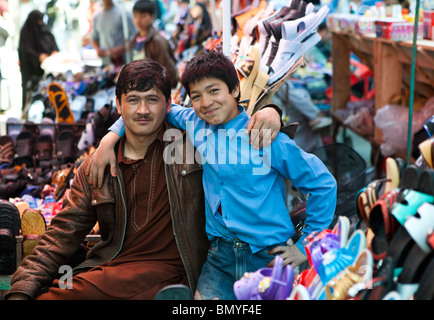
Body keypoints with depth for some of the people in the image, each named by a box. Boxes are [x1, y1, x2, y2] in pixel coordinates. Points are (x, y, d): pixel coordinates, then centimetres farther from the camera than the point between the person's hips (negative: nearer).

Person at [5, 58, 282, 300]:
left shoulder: (192, 143, 6)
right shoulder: (96, 167, 12)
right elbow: (64, 234, 9)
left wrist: (268, 111, -10)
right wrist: (22, 290, -3)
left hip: (167, 271, -4)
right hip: (107, 268, 4)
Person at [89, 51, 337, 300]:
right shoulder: (194, 123, 5)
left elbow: (323, 184, -2)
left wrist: (307, 246, 0)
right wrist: (111, 137, 5)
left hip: (269, 257, -3)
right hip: (219, 254, 3)